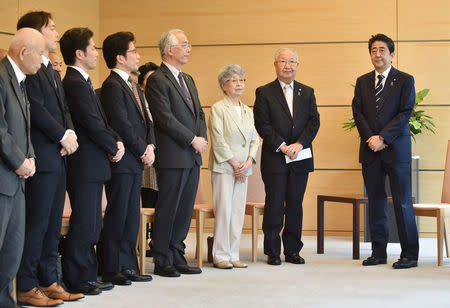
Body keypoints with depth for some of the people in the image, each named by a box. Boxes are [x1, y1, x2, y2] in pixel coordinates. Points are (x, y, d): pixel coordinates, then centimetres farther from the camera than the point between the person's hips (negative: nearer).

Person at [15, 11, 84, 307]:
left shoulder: (52, 71, 21)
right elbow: (36, 109, -17)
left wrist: (71, 133, 1)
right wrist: (63, 136, -12)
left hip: (58, 157, 9)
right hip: (41, 157, -9)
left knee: (53, 224, 12)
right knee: (36, 224, -5)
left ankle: (49, 281, 19)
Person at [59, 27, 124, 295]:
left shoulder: (83, 82, 18)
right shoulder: (75, 83, -15)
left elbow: (102, 121, 18)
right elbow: (92, 124, -19)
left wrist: (117, 141, 2)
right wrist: (114, 147, -6)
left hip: (93, 165, 11)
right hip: (85, 165, -11)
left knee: (91, 226, 14)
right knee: (83, 225, -5)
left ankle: (88, 276, 21)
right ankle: (76, 280, 2)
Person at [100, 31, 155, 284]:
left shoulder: (135, 88, 18)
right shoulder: (112, 86, -12)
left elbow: (146, 121, 18)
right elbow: (122, 125, -18)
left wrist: (150, 145, 1)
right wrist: (143, 151, -11)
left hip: (137, 162, 9)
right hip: (122, 161, -9)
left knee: (132, 216, 11)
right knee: (117, 216, -3)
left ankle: (128, 266, 18)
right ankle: (112, 270, 4)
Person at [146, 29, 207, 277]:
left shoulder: (188, 80, 19)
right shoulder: (157, 80, -9)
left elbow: (199, 113, 21)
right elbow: (165, 118, -16)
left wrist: (202, 138, 3)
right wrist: (193, 140, -13)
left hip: (193, 156, 8)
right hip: (173, 156, -8)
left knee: (185, 210, 10)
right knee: (167, 210, -2)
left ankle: (177, 257, 17)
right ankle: (162, 261, 6)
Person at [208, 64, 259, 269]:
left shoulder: (248, 111, 16)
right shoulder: (218, 108, -4)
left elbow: (254, 139, 13)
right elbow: (218, 140, -10)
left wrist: (248, 162, -3)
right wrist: (235, 164, -12)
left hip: (243, 169, 6)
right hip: (223, 168, -6)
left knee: (238, 212, 5)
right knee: (223, 211, -6)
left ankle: (233, 255, 11)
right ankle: (220, 256, 1)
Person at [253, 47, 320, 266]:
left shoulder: (307, 93, 12)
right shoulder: (264, 93, 2)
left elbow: (314, 122, 4)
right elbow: (262, 124, -5)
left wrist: (299, 144, -11)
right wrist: (281, 146, -14)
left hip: (300, 158, 3)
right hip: (274, 158, -3)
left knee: (295, 206, 6)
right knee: (274, 206, -1)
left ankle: (292, 250, 14)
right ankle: (272, 252, 7)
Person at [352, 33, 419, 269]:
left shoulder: (405, 80, 1)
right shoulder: (362, 81, 13)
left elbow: (405, 113, -7)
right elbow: (358, 112, 7)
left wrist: (382, 138, -15)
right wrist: (370, 138, -9)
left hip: (396, 149, -4)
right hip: (370, 151, 4)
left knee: (402, 201, -4)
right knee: (375, 201, 6)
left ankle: (409, 254, 2)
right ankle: (378, 252, 12)